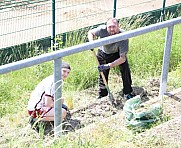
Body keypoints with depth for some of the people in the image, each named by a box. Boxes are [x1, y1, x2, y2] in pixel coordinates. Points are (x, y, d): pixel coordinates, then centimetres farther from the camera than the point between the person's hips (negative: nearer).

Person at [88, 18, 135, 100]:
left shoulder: (123, 37, -38)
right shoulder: (102, 30, -33)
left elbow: (122, 58, -36)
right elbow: (90, 32, -9)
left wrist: (108, 66, -44)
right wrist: (91, 42, -31)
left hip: (117, 54, -1)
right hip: (103, 53, 2)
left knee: (125, 70, -19)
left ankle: (127, 93, 0)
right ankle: (102, 95, 27)